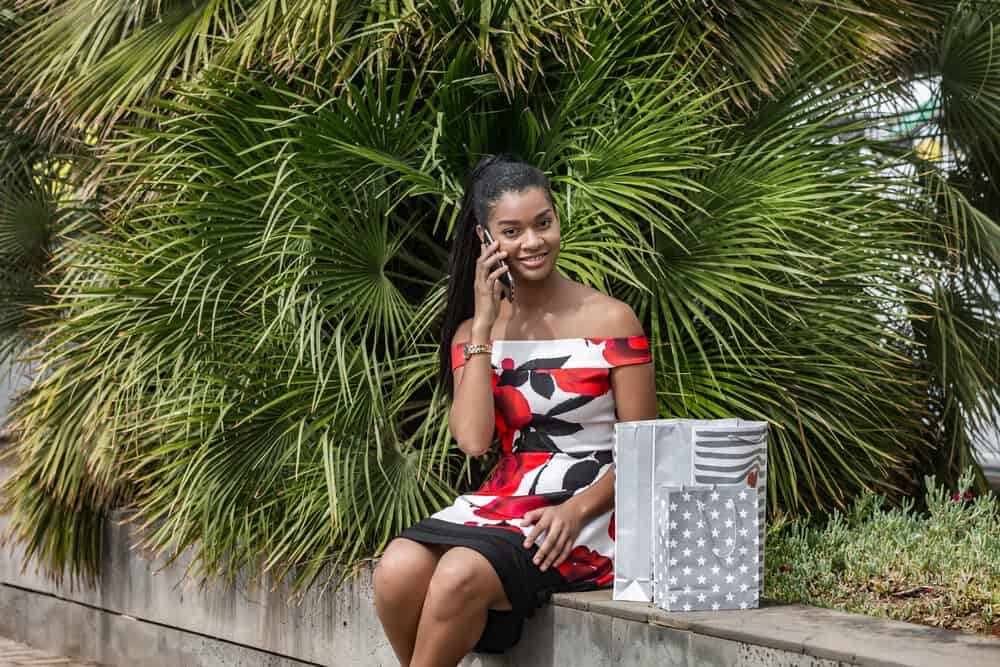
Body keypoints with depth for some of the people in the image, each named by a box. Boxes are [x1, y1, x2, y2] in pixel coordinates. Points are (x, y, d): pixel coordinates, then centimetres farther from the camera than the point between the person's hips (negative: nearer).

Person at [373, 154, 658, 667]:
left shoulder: (610, 321, 0)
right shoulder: (475, 330, 11)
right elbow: (473, 439, -7)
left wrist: (576, 511, -18)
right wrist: (484, 323, -6)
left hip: (586, 514, -4)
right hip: (501, 503, 4)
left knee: (460, 575, -32)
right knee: (398, 570, -27)